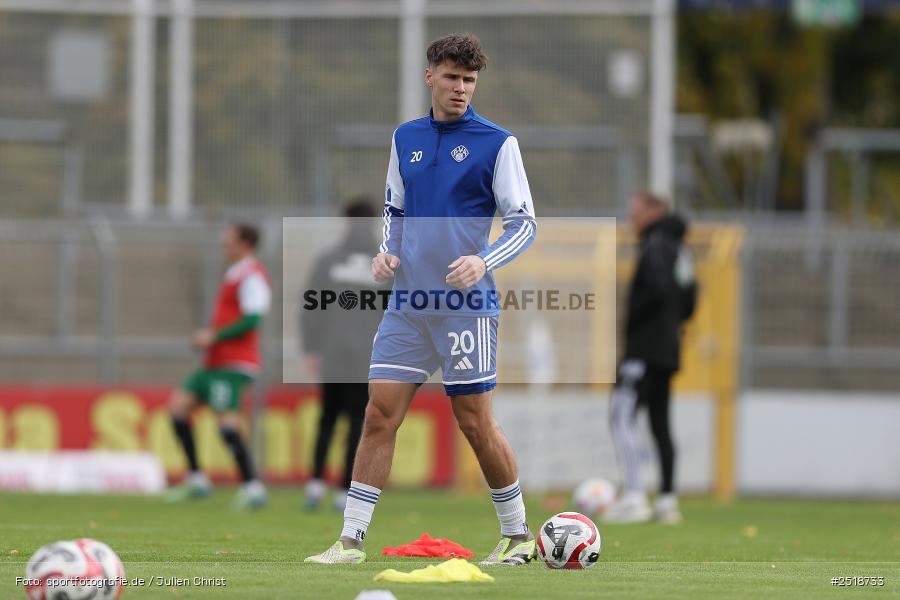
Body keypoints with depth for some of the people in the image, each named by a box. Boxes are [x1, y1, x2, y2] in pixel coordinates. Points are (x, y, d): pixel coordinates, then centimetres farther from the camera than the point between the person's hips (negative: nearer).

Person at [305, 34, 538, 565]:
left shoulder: (497, 143, -4)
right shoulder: (406, 138, 11)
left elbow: (524, 223, -4)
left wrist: (484, 261, -20)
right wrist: (387, 252, 3)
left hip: (467, 304, -4)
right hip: (408, 303, 4)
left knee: (476, 422, 0)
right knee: (380, 416, -1)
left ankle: (518, 535, 15)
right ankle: (351, 540, 1)